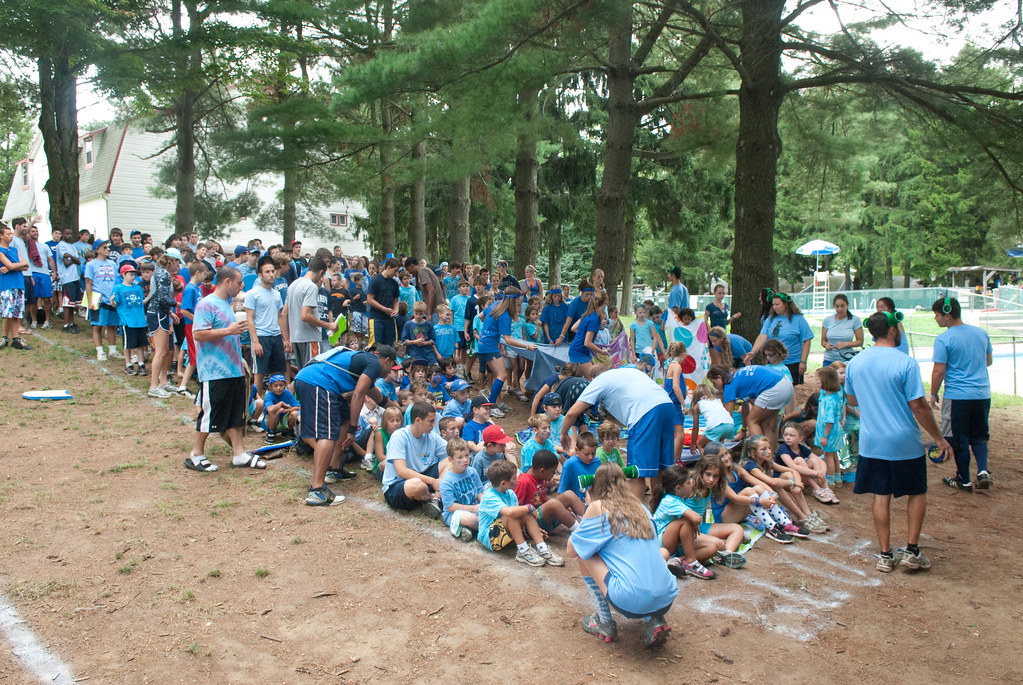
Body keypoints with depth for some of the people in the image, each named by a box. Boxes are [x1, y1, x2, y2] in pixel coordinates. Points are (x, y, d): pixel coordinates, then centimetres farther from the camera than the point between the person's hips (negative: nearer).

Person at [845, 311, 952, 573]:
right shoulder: (905, 363, -15)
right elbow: (918, 406, -14)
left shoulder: (855, 362, 2)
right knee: (917, 493, 14)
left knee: (880, 496, 11)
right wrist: (939, 438, -4)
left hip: (871, 443, 4)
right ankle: (911, 551, 13)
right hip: (905, 443, -4)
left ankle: (885, 555, 14)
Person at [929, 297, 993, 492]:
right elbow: (988, 361, 18)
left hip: (957, 396, -5)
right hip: (983, 394, 5)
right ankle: (983, 471, 0)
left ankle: (964, 481, 15)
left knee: (960, 439, 7)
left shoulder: (943, 340, -14)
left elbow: (939, 371, -14)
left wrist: (933, 395, -1)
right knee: (979, 436, 18)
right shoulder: (981, 333, 5)